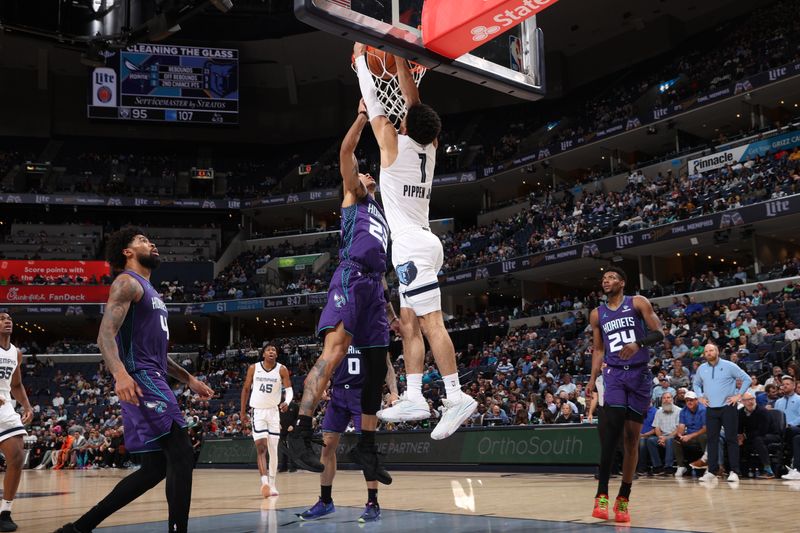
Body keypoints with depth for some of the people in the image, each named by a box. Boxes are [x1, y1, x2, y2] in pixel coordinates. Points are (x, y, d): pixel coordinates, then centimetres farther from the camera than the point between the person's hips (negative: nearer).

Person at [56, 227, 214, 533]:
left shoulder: (148, 290, 25)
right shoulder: (128, 282, -4)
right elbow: (106, 334, -18)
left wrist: (190, 380, 26)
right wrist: (120, 373, -35)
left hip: (154, 381, 10)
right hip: (140, 380, -10)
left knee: (155, 468, 9)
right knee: (181, 455, -15)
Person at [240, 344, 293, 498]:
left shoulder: (282, 370, -3)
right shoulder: (254, 368, 0)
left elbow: (289, 389, -8)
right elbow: (246, 389, 8)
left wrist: (287, 402, -30)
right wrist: (243, 413, 7)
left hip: (274, 411, 1)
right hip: (258, 411, -1)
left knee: (273, 449, 5)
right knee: (261, 447, -14)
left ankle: (272, 484, 12)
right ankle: (264, 482, -25)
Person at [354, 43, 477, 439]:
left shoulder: (394, 144, -6)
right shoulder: (429, 147, 11)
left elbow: (373, 103, 4)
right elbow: (414, 103, 21)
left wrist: (361, 59, 16)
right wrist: (399, 61, 26)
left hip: (411, 246, -9)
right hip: (421, 244, 9)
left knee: (431, 322, -14)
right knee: (409, 324, 10)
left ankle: (456, 396, -18)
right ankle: (414, 399, 10)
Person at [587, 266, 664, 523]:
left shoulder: (638, 303, 2)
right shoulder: (597, 314, 12)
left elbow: (658, 333, -5)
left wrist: (638, 343, -24)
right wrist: (592, 378, 3)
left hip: (639, 373, -1)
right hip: (614, 374, 1)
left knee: (632, 437, 2)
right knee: (612, 429, -19)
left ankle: (623, 498, 11)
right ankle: (602, 494, -20)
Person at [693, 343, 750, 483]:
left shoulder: (729, 366, -4)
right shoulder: (701, 369, 8)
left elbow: (746, 379, -2)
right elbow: (695, 384, 24)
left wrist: (738, 395, -7)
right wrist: (700, 396, 9)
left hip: (728, 407, -4)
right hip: (711, 409, 4)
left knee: (731, 439, -2)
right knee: (712, 440, 3)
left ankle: (734, 471, 1)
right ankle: (712, 471, 6)